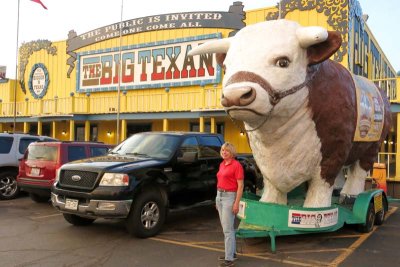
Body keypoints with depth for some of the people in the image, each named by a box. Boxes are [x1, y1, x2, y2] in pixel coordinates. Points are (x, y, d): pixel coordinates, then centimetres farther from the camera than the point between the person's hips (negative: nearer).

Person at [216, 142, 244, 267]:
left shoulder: (236, 165, -12)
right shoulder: (222, 164, 11)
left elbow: (240, 185, -14)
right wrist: (217, 199, 18)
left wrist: (237, 203, -19)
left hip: (229, 197, -8)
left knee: (227, 229, -8)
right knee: (225, 228, 15)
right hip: (219, 196, 8)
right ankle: (232, 252, 26)